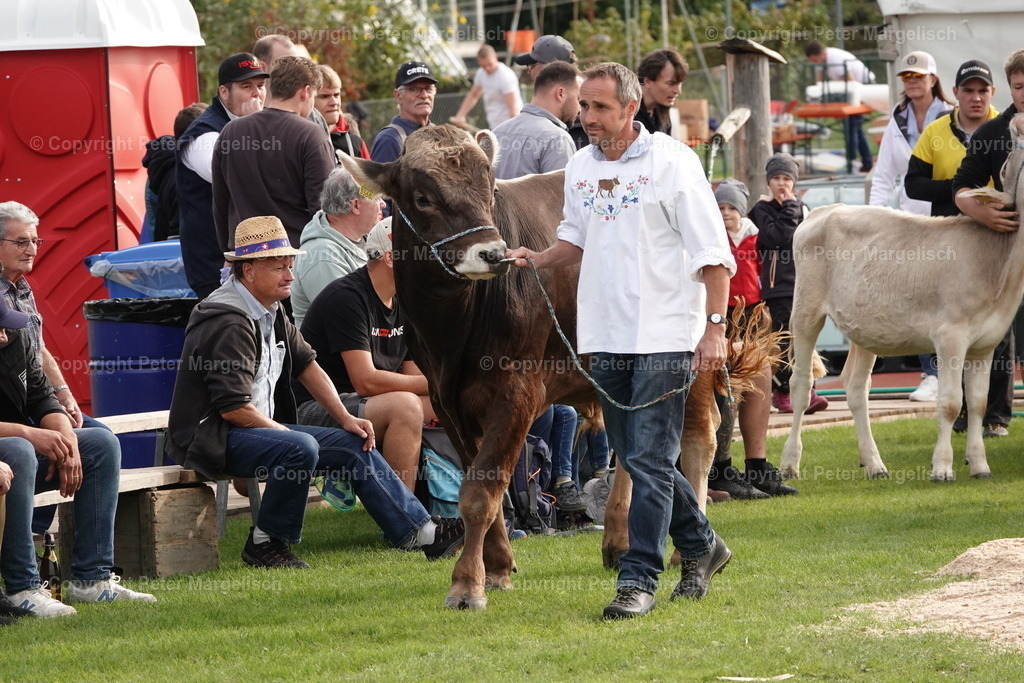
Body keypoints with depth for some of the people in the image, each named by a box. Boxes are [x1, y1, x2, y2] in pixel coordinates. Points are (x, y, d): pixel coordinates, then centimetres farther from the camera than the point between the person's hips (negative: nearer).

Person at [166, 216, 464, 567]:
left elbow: (305, 364, 20)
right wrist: (285, 432, -12)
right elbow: (234, 407, -25)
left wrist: (345, 418, 10)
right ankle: (265, 542, -18)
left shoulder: (271, 311, 10)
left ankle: (422, 532, 4)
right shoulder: (229, 323, -22)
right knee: (301, 448, -34)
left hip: (263, 427, 10)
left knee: (354, 446, 4)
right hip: (211, 438, -10)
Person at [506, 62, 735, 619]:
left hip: (664, 338, -7)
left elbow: (712, 252, -8)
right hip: (606, 337, 7)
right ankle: (701, 547, 31)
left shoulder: (670, 161, -7)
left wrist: (715, 327, -14)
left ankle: (639, 578, -6)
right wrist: (535, 259, 5)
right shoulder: (580, 168, 11)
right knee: (634, 457, 12)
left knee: (649, 459, -9)